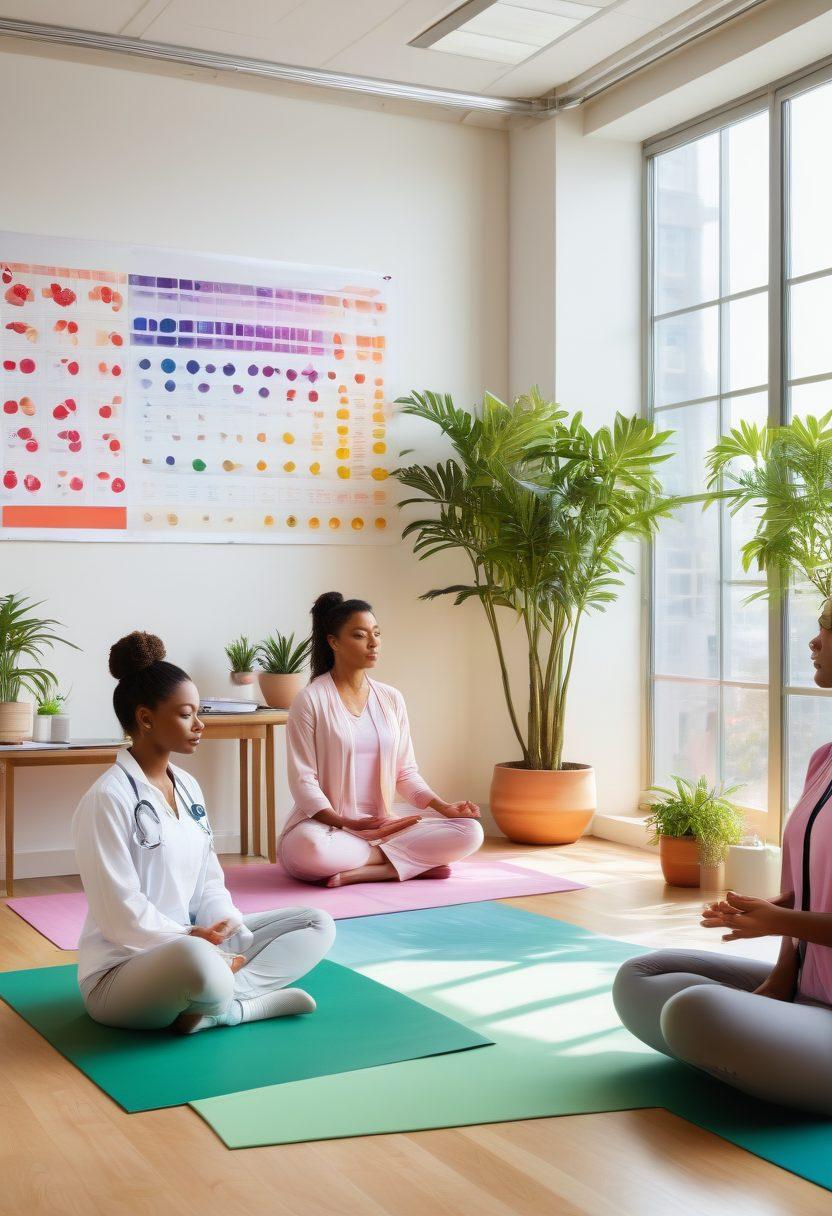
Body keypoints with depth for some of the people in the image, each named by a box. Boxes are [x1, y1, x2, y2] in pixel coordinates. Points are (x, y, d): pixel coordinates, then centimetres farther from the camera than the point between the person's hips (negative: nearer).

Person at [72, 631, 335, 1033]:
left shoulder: (188, 787, 10)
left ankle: (220, 1008, -17)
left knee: (317, 924, 3)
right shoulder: (108, 799, -16)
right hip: (121, 970, -9)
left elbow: (209, 882, 10)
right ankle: (258, 1001, -12)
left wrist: (237, 940, -7)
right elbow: (123, 914, -20)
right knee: (198, 960, -43)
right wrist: (193, 939, -20)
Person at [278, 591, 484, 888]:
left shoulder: (391, 699, 11)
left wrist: (443, 806, -6)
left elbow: (405, 772, 13)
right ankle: (416, 861, -19)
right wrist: (344, 823, -25)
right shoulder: (311, 700, -5)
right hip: (327, 826, -4)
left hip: (383, 824, 5)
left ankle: (356, 872, -18)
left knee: (470, 832, -15)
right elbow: (303, 781, -9)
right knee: (309, 847, -41)